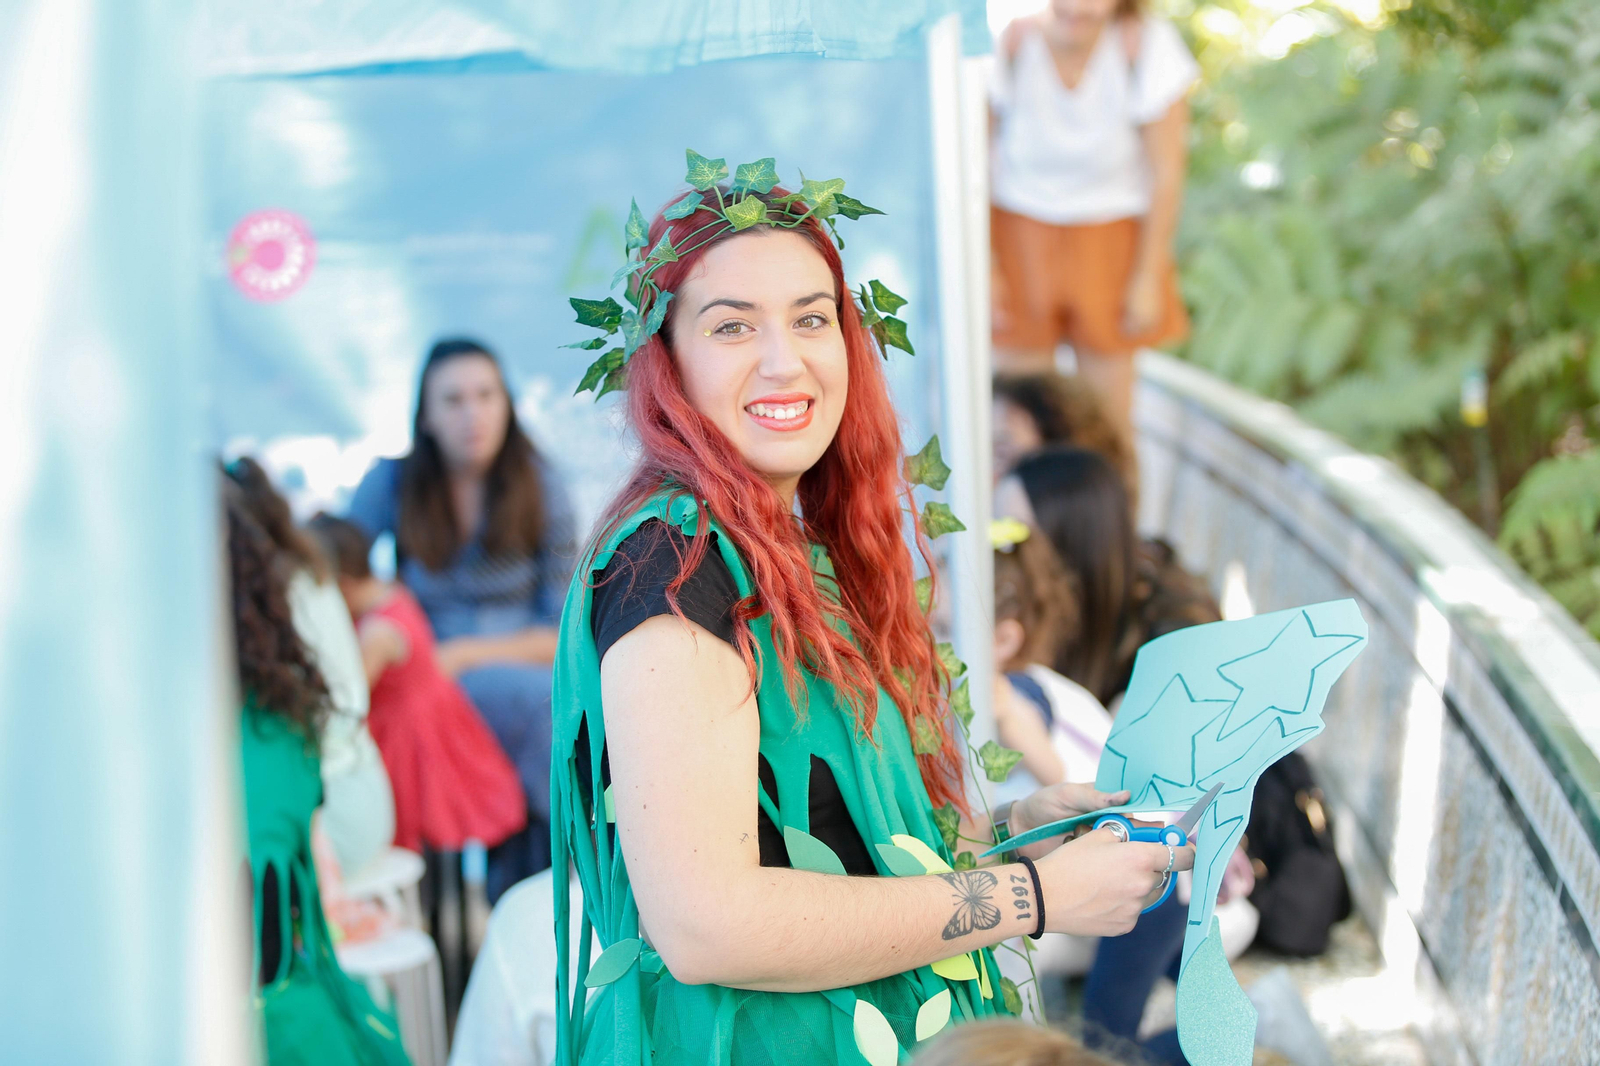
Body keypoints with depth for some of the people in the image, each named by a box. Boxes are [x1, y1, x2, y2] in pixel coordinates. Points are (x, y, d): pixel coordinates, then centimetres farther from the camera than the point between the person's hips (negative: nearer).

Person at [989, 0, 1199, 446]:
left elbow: (1167, 174, -9)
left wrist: (1149, 278, -6)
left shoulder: (1149, 46, -19)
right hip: (1019, 235, 0)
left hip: (1110, 238, 0)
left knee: (1109, 420, 6)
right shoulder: (1009, 45, -19)